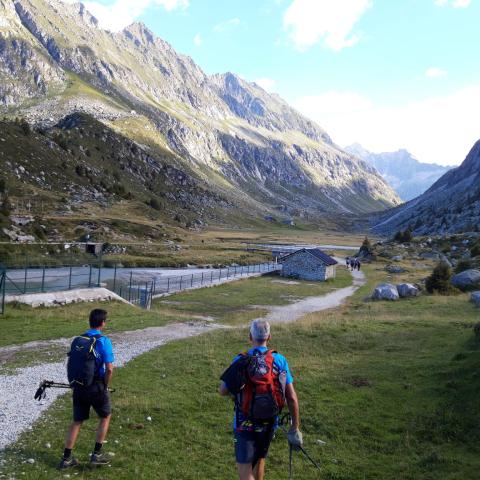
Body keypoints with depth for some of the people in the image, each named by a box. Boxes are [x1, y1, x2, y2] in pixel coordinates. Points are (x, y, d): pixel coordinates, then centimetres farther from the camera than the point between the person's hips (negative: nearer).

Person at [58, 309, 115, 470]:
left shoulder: (78, 339, 3)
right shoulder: (104, 341, -14)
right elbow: (109, 369, -17)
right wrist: (105, 386, -1)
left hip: (79, 386, 5)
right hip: (96, 387, -5)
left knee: (77, 421, 17)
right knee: (105, 416, 17)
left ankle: (66, 458, 19)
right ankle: (96, 454, 19)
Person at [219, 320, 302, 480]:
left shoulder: (240, 361, -12)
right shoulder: (280, 360, -8)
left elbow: (223, 391, -4)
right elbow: (292, 398, -8)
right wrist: (295, 428, 0)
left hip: (245, 424, -3)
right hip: (269, 423, 3)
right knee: (259, 459, 27)